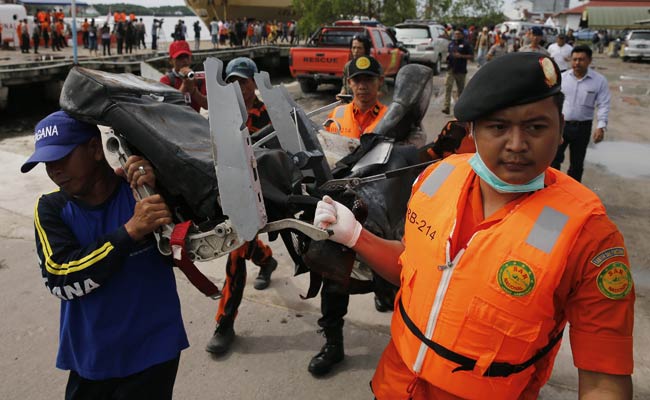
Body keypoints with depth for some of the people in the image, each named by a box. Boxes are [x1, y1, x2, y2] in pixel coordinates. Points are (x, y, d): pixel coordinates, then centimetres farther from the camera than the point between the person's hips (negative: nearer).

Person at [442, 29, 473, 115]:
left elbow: (471, 56, -4)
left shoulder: (465, 44, -1)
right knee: (448, 87, -14)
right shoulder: (451, 44, 14)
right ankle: (446, 107, -19)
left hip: (461, 70, -2)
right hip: (451, 69, 3)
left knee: (461, 89, 9)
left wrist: (461, 56, -16)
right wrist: (448, 57, 5)